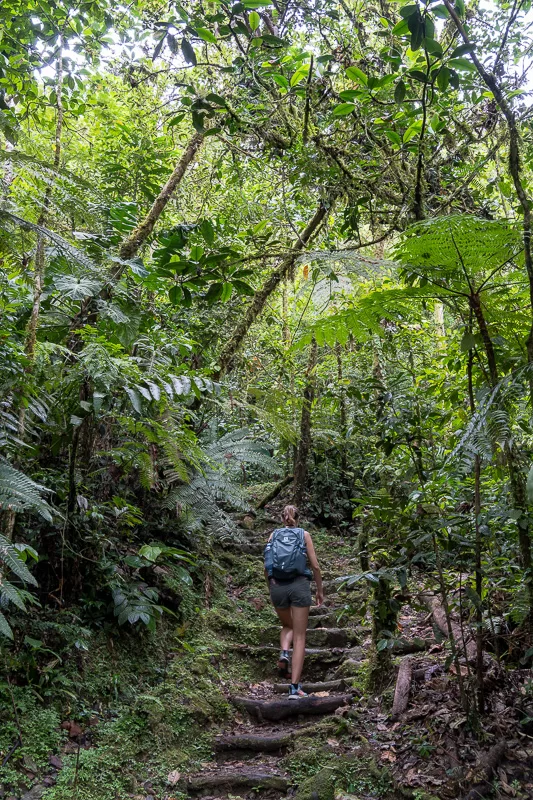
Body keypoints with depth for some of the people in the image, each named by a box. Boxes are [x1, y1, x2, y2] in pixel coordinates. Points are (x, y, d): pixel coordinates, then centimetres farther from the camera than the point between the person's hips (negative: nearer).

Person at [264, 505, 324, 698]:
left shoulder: (274, 534, 12)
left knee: (287, 626, 27)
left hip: (277, 586, 2)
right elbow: (315, 566, 3)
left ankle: (284, 653, -3)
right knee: (300, 636, 4)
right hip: (299, 585, -2)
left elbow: (267, 568, 10)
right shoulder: (304, 534, 8)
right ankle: (295, 686, -3)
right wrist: (320, 590, 14)